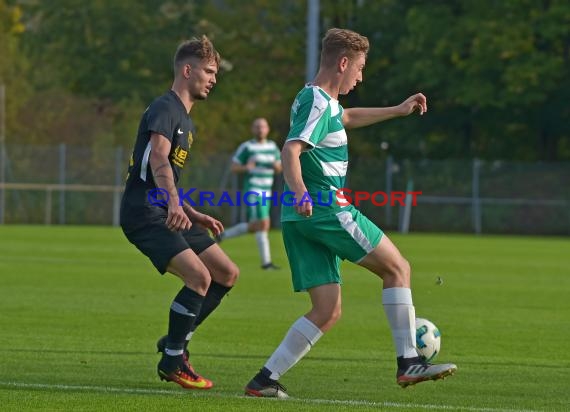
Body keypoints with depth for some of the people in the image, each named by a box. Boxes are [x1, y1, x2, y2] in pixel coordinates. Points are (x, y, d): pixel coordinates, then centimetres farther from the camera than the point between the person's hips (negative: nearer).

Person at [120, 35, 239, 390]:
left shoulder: (185, 121, 22)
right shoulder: (164, 109, -10)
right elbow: (158, 159, -27)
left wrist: (194, 215, 24)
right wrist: (175, 205, -42)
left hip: (167, 212, 10)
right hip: (144, 212, -10)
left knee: (227, 273, 5)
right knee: (199, 276, -23)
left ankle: (176, 342, 13)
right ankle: (172, 362, -10)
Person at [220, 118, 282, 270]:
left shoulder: (272, 146, 13)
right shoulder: (246, 147, -4)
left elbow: (279, 168, 17)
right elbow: (234, 167, -2)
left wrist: (276, 165, -7)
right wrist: (246, 168, -23)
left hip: (266, 193, 7)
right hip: (253, 191, -7)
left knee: (254, 227, 12)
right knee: (262, 224, -14)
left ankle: (224, 234, 31)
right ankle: (266, 261, -13)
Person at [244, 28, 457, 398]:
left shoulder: (318, 101, 21)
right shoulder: (319, 103, -11)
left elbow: (348, 118, 43)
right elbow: (291, 151, -26)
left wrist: (398, 111, 46)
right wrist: (300, 192, -42)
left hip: (303, 218, 10)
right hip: (328, 211, -10)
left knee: (327, 312, 5)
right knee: (398, 268, 1)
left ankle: (265, 380, -4)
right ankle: (408, 363, -1)